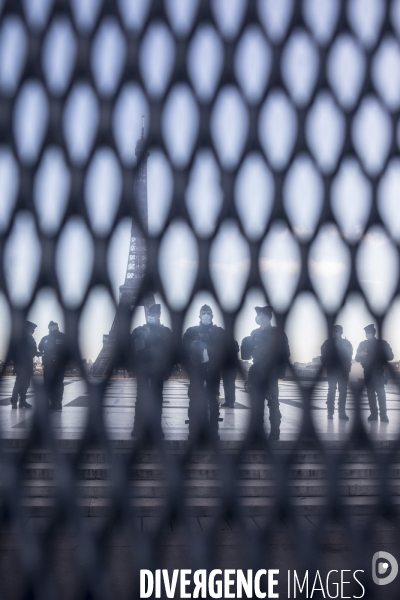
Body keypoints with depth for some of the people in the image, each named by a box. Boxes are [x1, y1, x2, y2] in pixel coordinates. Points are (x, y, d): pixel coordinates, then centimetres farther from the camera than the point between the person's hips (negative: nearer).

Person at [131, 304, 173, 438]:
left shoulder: (166, 331, 3)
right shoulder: (138, 331, 5)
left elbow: (170, 352, 1)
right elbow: (132, 350, 3)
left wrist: (167, 370, -4)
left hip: (157, 369, 0)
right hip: (142, 368, 1)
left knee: (156, 397, 3)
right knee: (141, 396, 0)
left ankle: (157, 427, 6)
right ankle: (138, 426, 3)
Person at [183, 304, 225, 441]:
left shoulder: (219, 332, 8)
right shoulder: (191, 332, 7)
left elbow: (223, 352, 3)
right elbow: (185, 351, 2)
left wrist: (216, 366, -8)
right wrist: (191, 368, -8)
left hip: (213, 372, 1)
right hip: (197, 371, 0)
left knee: (213, 401, 2)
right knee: (195, 402, -4)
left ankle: (213, 432, 7)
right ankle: (193, 433, 2)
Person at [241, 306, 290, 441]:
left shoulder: (278, 334, 0)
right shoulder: (254, 334, 12)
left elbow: (284, 355, -3)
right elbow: (246, 355, 10)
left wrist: (279, 372, -11)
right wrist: (246, 343, -9)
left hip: (271, 377, -4)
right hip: (256, 376, 4)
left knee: (273, 405, 2)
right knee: (256, 406, 4)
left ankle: (274, 434, 9)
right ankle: (257, 433, 13)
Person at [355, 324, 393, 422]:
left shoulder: (382, 343, 4)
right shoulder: (363, 344, 12)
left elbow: (390, 356, 2)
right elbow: (357, 358, 11)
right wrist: (360, 355, -11)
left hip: (378, 371, -3)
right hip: (368, 372, 3)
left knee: (380, 392, -11)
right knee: (370, 392, 3)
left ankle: (383, 414, -10)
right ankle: (373, 414, 7)